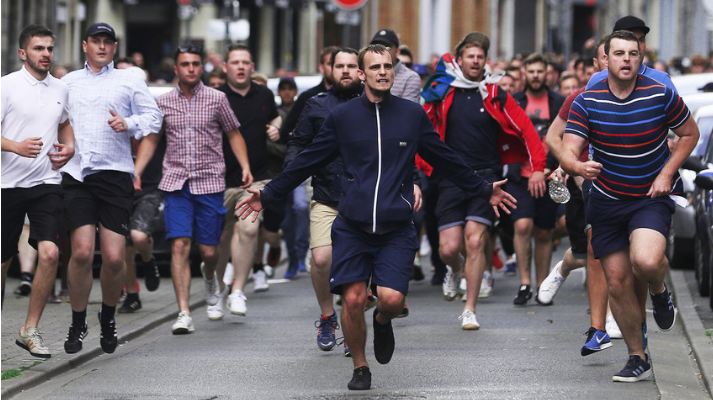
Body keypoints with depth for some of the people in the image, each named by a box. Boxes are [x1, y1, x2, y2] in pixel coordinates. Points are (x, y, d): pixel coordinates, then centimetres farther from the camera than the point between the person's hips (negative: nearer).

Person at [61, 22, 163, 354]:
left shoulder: (129, 80, 11)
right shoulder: (68, 83, 18)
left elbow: (154, 117, 7)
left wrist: (129, 124, -10)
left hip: (115, 175, -1)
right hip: (76, 174, 1)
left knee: (114, 257, -6)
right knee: (82, 252, -11)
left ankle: (108, 318, 19)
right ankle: (78, 324, 5)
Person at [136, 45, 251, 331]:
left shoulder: (216, 99, 3)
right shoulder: (163, 102, 6)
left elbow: (233, 135, 10)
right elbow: (150, 139, 14)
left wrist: (245, 167, -3)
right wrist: (136, 172, 3)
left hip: (209, 182, 0)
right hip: (175, 182, 0)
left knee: (208, 250, 3)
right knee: (180, 246, -12)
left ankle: (209, 278, 41)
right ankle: (184, 314, -11)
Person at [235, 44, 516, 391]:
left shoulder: (413, 114, 6)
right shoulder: (342, 116, 4)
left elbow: (446, 160, 17)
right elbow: (307, 162, 12)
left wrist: (484, 190, 22)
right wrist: (267, 195, 11)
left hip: (396, 229, 0)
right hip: (351, 228, 0)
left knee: (392, 299, -15)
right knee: (353, 299, -7)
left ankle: (382, 323, 23)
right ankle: (360, 368, 16)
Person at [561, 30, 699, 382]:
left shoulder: (661, 95, -11)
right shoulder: (587, 101, -9)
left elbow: (690, 133, 5)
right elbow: (568, 152, -15)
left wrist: (667, 173, -7)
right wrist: (579, 166, -40)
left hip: (652, 195, -2)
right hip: (607, 200, 2)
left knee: (646, 261, -30)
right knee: (617, 281, 3)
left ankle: (658, 292, 8)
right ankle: (638, 359, 20)